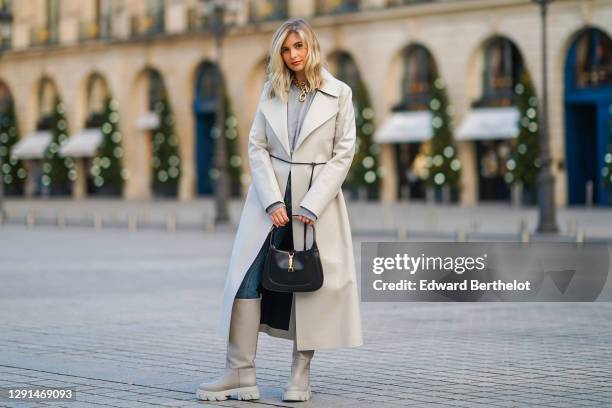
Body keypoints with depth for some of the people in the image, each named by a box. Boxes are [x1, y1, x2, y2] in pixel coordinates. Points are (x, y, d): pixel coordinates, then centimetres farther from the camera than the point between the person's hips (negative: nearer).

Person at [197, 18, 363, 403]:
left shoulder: (339, 93, 0)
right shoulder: (271, 92, 9)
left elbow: (343, 154, -4)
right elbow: (257, 147, 5)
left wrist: (311, 205, -11)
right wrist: (273, 201, -8)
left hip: (317, 200, -2)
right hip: (270, 196, 2)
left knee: (310, 283, 1)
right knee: (248, 277, -7)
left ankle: (301, 374, 10)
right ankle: (241, 374, -6)